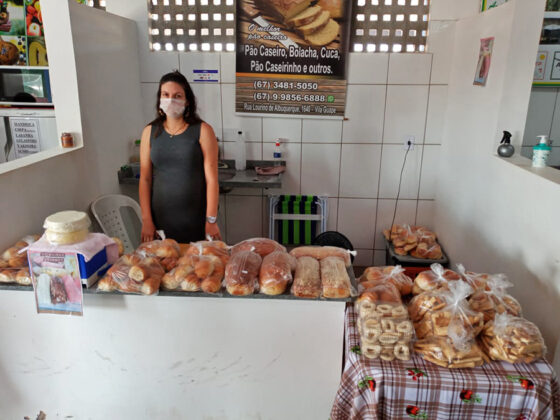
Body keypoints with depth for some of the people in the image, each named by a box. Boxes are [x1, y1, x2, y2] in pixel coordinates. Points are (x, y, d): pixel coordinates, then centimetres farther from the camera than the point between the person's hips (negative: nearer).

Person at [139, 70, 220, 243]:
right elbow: (145, 179, 3)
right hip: (161, 218, 2)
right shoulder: (150, 132, 3)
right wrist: (146, 220, -1)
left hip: (196, 219, -2)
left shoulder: (203, 131, -6)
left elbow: (211, 179, -8)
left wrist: (211, 220, -11)